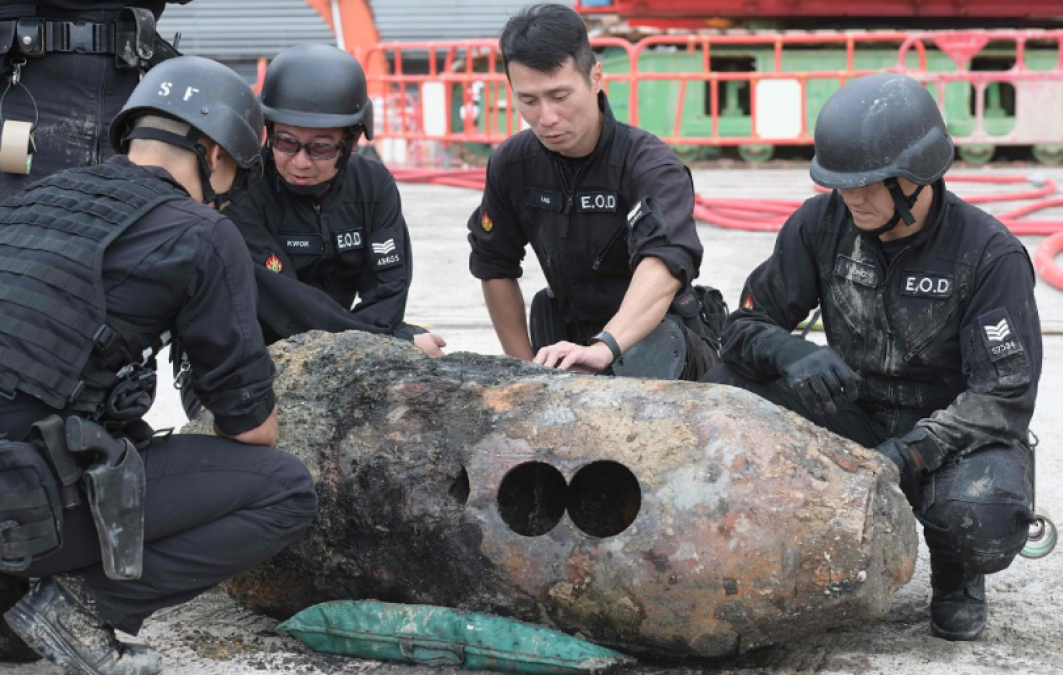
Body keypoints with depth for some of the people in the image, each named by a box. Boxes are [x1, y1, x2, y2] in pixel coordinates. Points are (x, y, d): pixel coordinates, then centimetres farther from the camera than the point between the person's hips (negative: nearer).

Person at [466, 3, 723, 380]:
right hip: (568, 333, 6)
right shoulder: (511, 164, -6)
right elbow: (495, 268, 7)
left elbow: (665, 263, -43)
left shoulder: (649, 164, -24)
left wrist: (604, 347, -59)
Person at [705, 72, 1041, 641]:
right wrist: (791, 353, -28)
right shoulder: (822, 224, -6)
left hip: (955, 435, -4)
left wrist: (908, 453, -36)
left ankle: (957, 576, 3)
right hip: (854, 420, 4)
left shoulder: (990, 254, -17)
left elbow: (1005, 397, -21)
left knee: (982, 517, -39)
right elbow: (746, 324, -2)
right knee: (725, 390, -19)